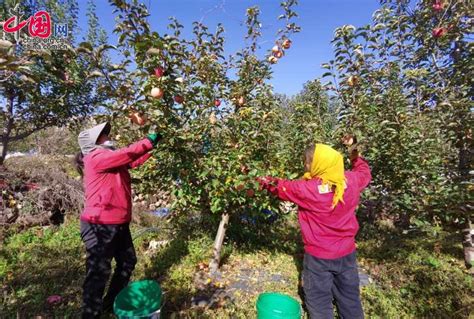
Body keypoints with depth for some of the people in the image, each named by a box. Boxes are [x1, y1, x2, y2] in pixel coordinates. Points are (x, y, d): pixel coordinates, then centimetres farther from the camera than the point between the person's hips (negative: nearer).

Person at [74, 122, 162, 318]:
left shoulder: (110, 159, 15)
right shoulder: (96, 158, -14)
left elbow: (134, 160, 15)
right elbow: (126, 154, -23)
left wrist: (153, 145, 9)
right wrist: (149, 141, -15)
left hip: (118, 224, 10)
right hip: (100, 226, -10)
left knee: (127, 262, 21)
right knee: (99, 271, 1)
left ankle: (112, 302, 38)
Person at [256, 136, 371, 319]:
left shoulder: (307, 189, -26)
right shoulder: (351, 181, -14)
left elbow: (279, 187, -11)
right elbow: (364, 172, 10)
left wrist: (258, 178, 3)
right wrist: (354, 153, 18)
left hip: (319, 256, -5)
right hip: (346, 252, 5)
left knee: (319, 300, 15)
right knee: (349, 296, 25)